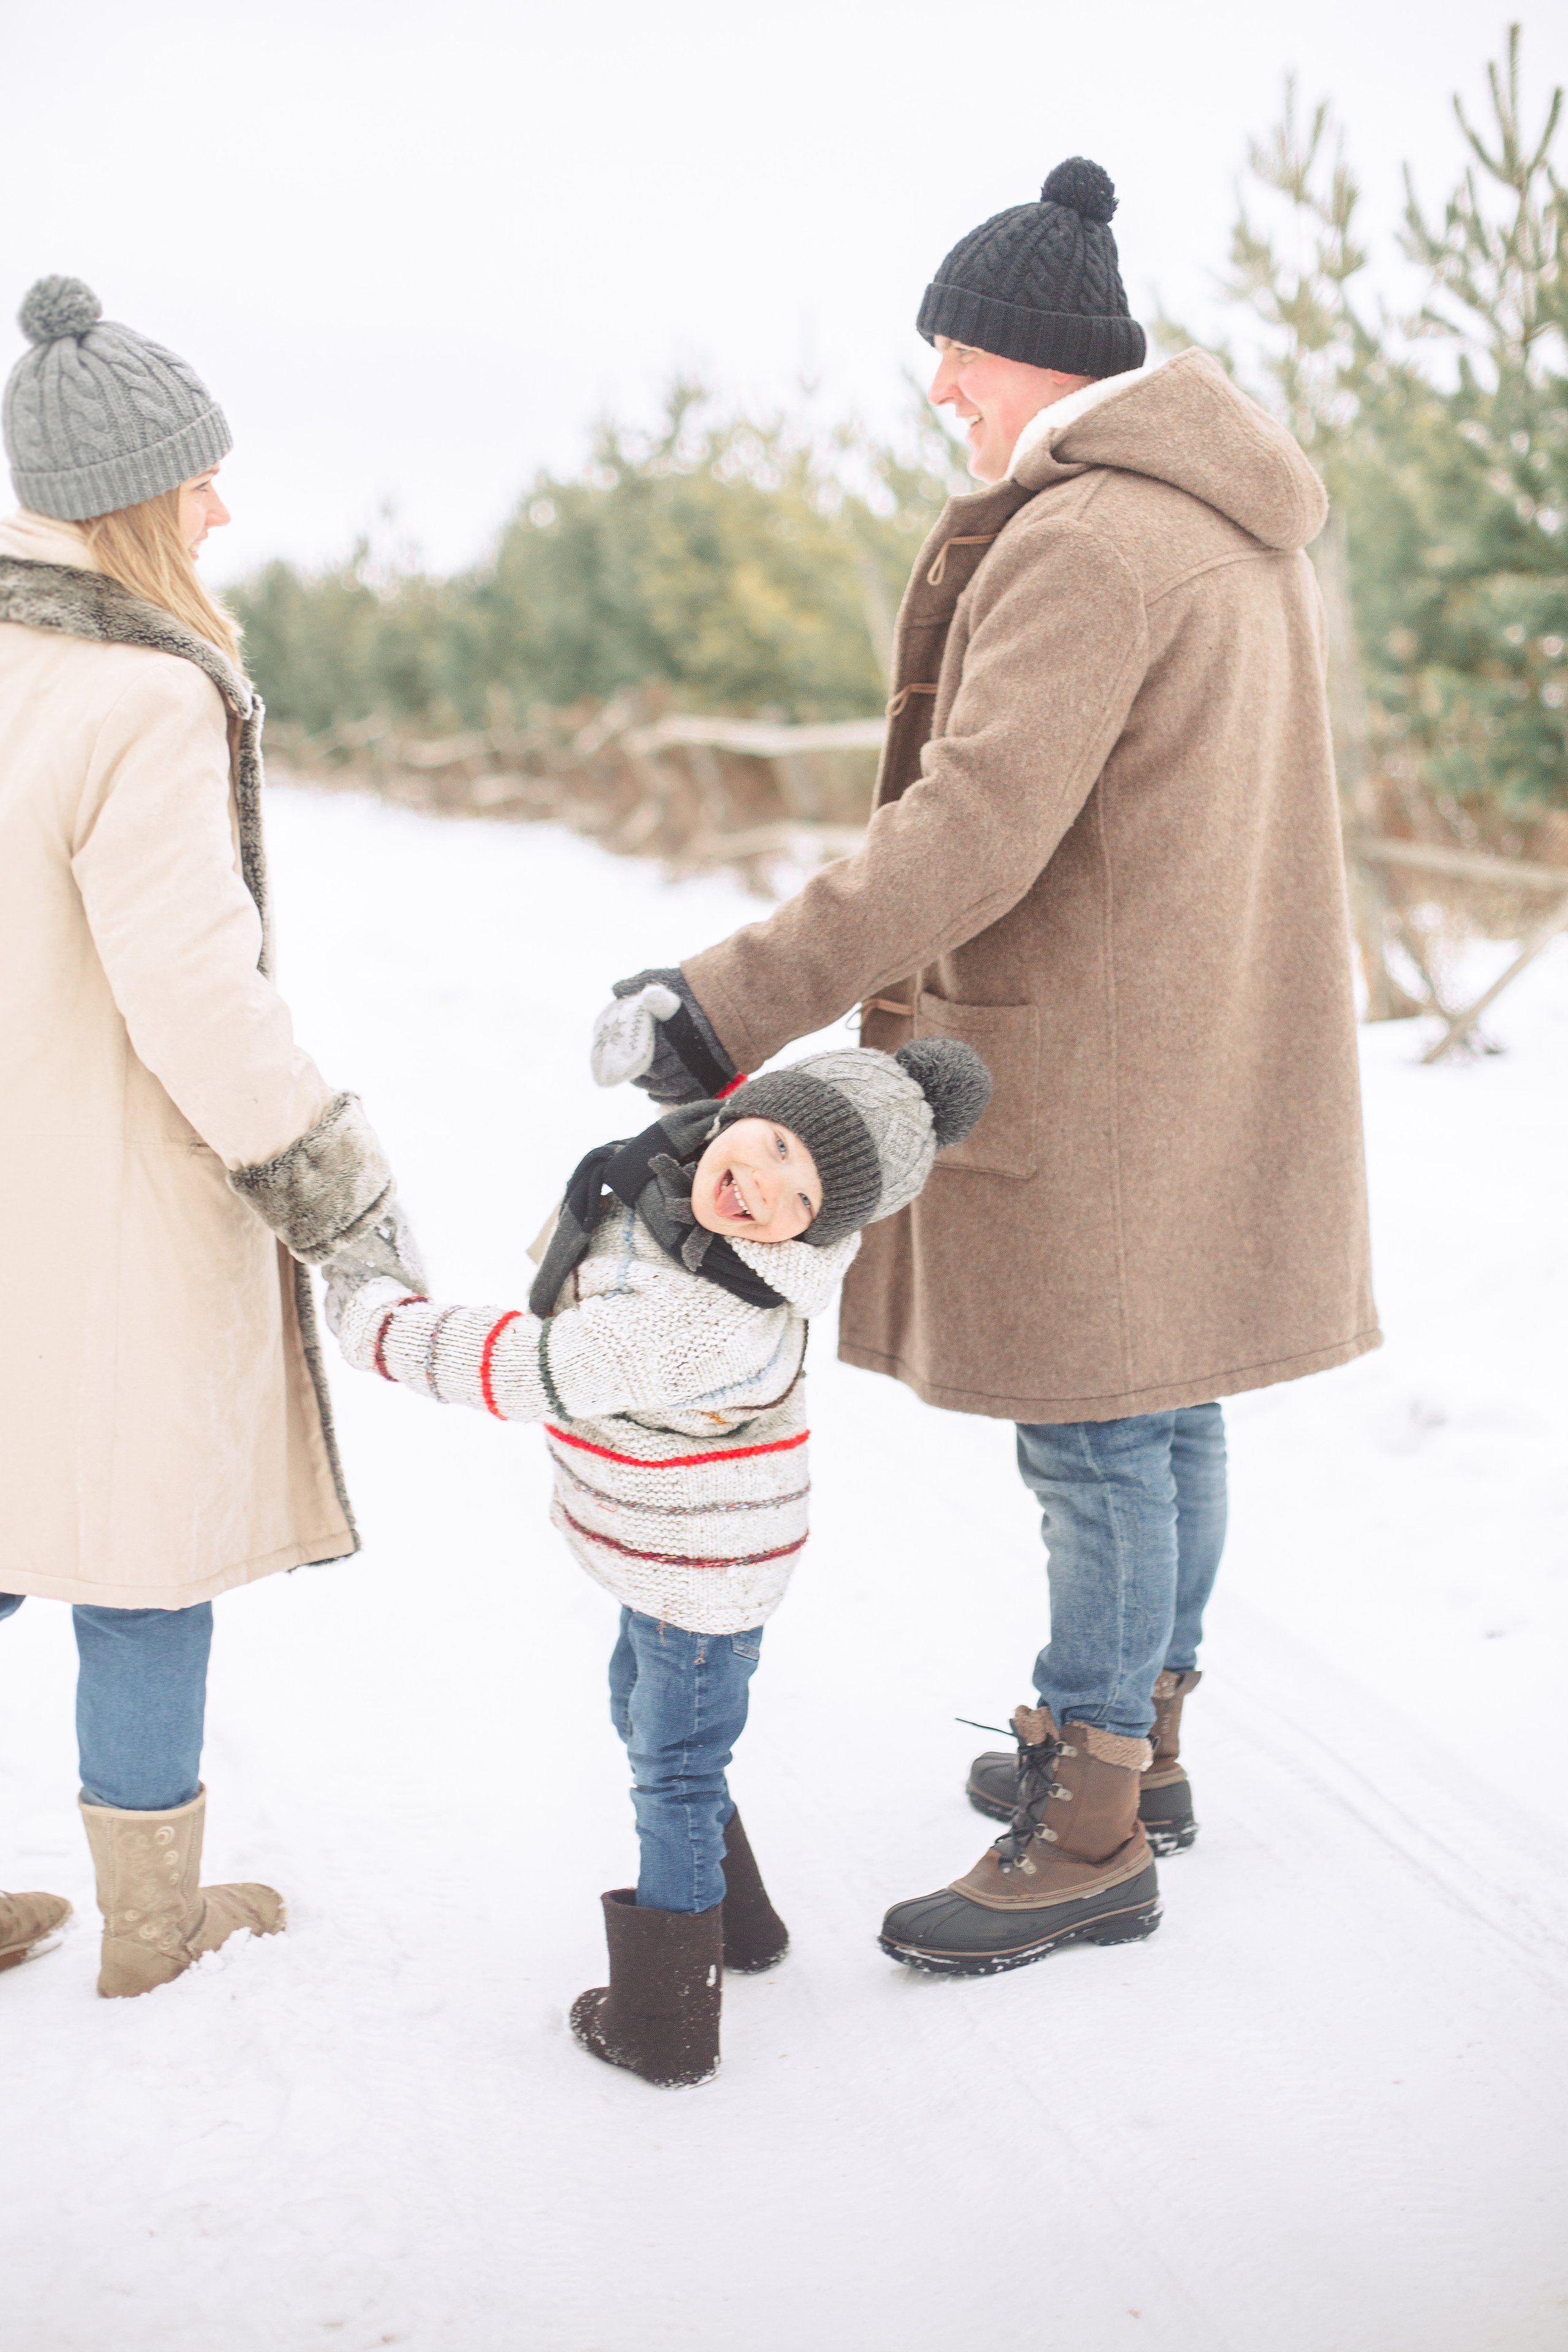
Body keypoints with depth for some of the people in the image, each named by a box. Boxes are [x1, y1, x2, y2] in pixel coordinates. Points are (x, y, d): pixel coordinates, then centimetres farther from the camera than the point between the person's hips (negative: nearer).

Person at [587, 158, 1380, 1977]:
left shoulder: (1084, 542, -19)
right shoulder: (1234, 529, 13)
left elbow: (977, 827, -29)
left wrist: (743, 996, -30)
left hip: (1100, 1080, -10)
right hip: (1206, 1057, 10)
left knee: (1098, 1438, -1)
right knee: (1165, 1414, 18)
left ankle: (1091, 1832, 12)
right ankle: (1134, 1741, 34)